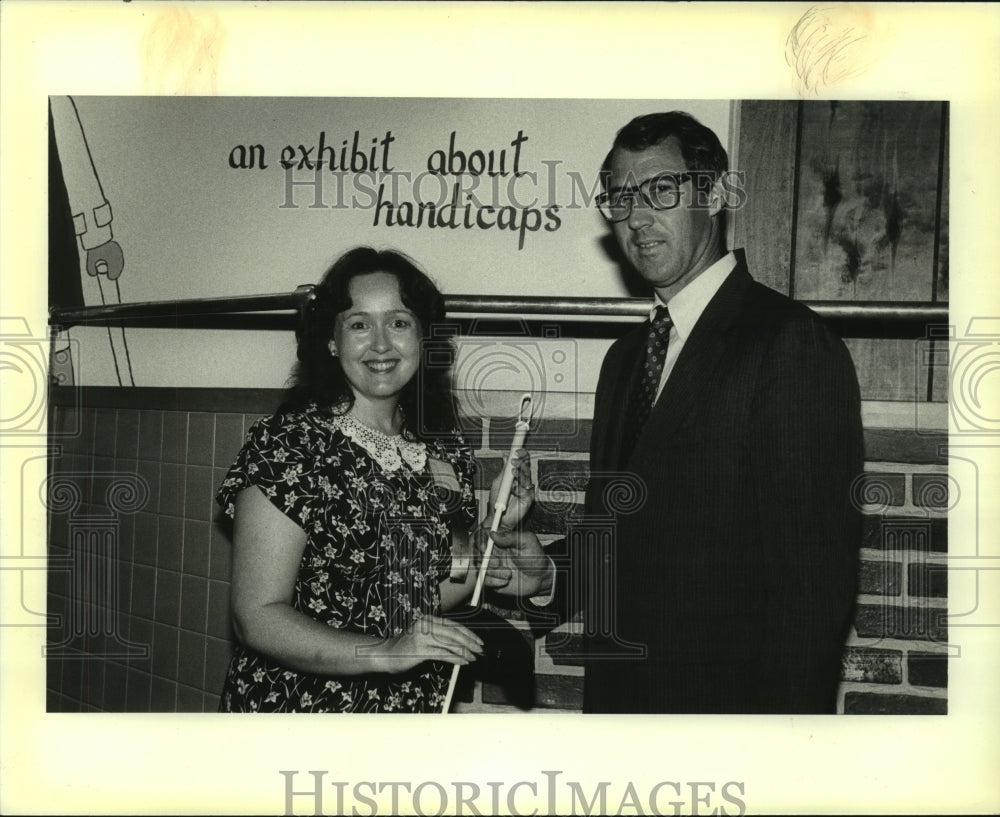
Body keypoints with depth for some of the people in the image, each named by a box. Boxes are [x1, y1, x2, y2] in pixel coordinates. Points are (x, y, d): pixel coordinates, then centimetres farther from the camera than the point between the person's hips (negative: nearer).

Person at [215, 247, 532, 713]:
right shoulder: (288, 445, -16)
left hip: (417, 706, 5)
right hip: (298, 706, -5)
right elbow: (257, 618, -19)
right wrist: (384, 652, -28)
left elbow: (432, 596, 7)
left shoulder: (445, 452, 0)